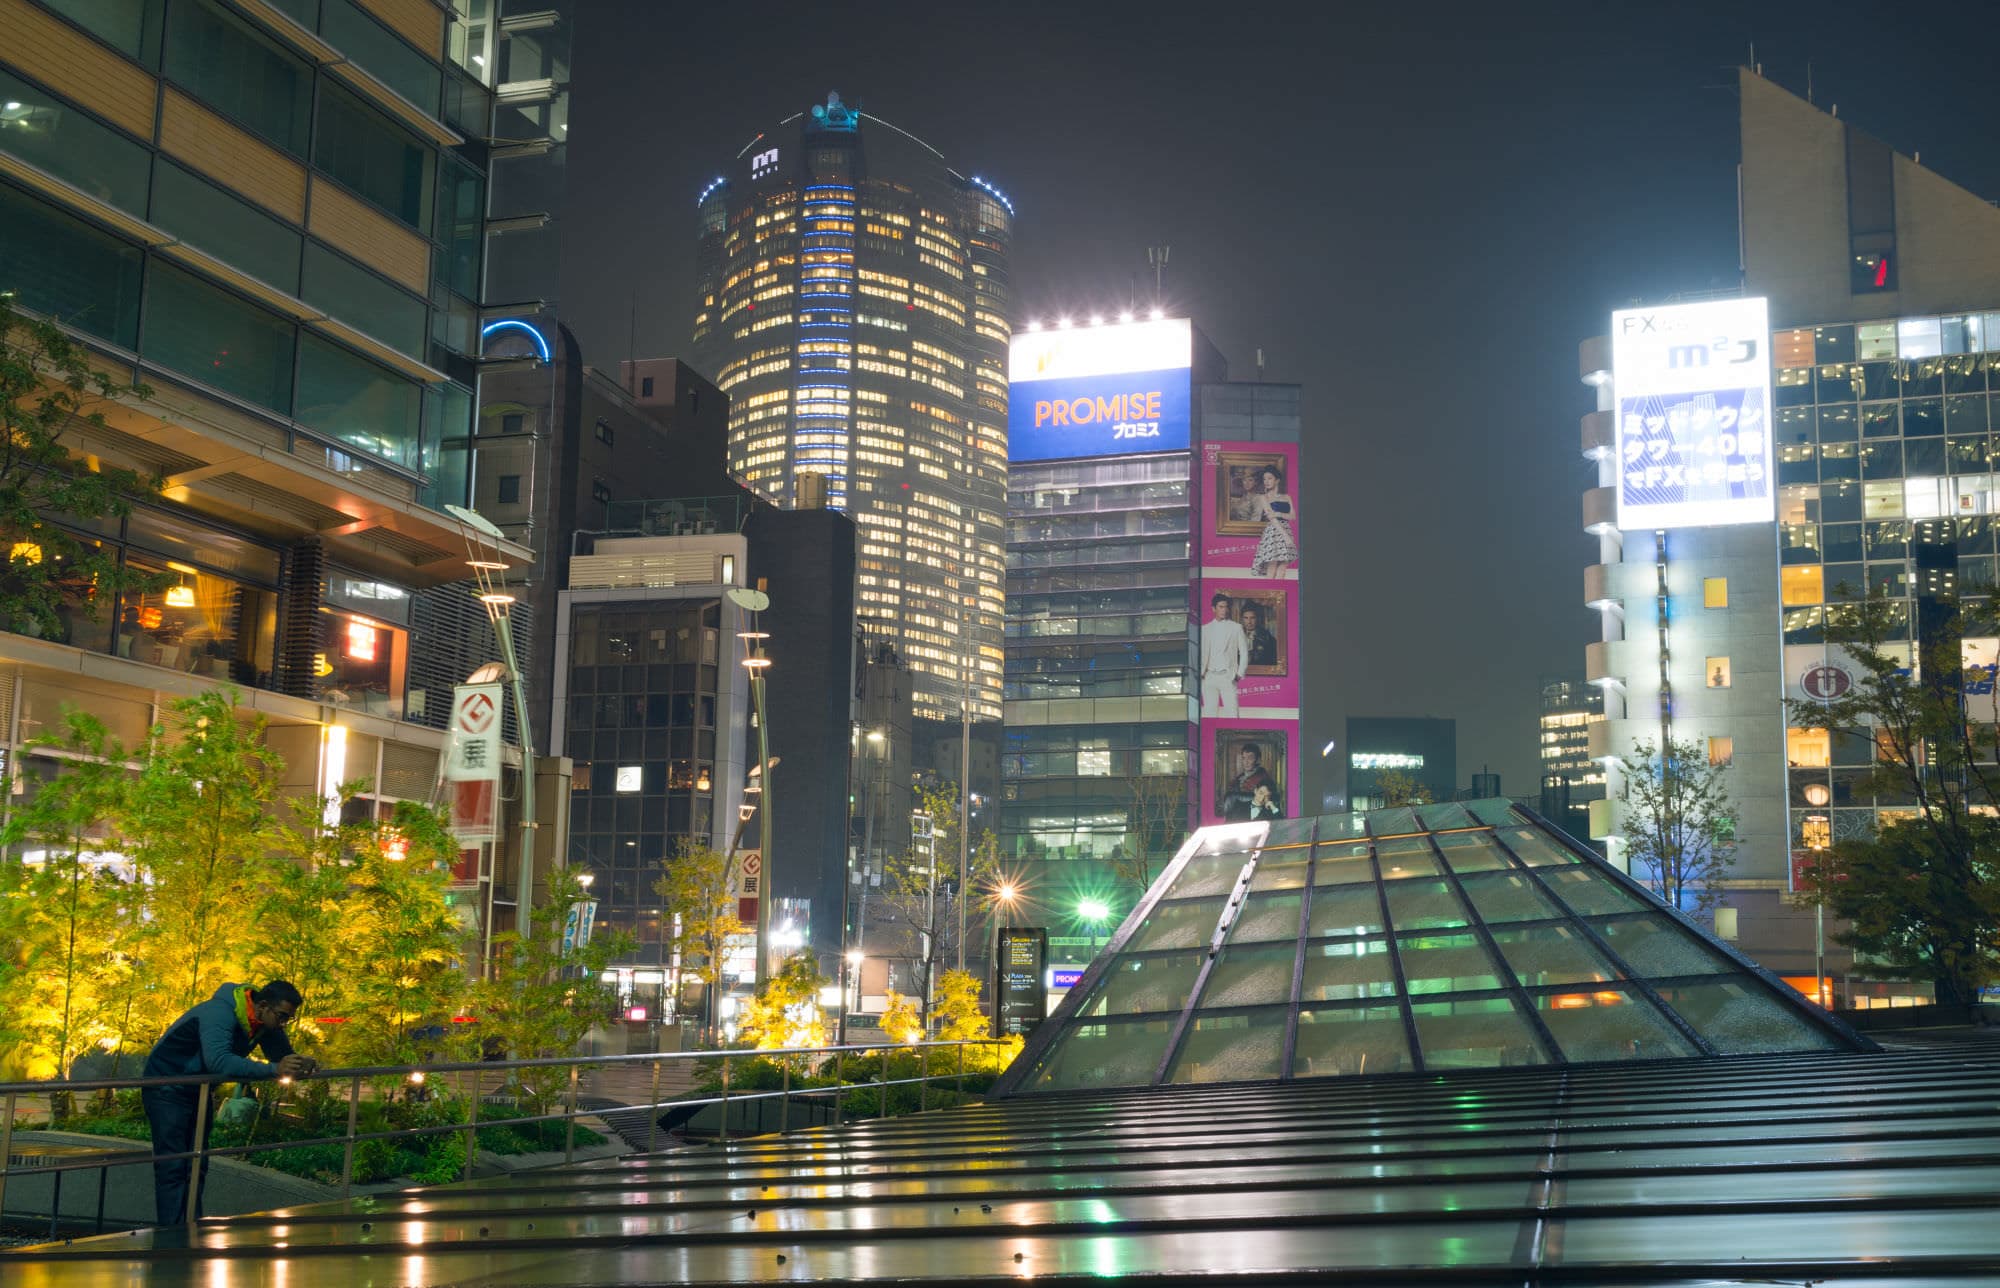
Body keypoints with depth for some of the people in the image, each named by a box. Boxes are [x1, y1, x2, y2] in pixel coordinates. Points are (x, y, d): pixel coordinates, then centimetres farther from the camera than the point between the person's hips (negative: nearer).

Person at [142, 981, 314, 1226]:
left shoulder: (267, 1023, -8)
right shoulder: (219, 1014, -33)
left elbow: (283, 1054, 0)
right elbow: (218, 1060, -48)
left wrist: (302, 1064, -25)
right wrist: (273, 1070, -54)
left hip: (198, 1091, 9)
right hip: (166, 1088, -8)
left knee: (196, 1168, 10)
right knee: (172, 1168, -11)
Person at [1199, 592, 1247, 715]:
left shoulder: (1236, 627, 7)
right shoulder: (1205, 629, 12)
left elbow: (1244, 652, 7)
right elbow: (1201, 652, 11)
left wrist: (1240, 674, -1)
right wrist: (1200, 672, -3)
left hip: (1228, 677, -2)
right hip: (1209, 677, 2)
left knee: (1232, 711, -11)